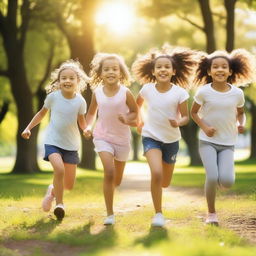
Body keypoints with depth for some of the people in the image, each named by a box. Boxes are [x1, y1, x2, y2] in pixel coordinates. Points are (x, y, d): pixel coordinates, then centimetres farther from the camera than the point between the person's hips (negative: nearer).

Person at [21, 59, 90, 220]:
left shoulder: (80, 101, -11)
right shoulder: (53, 97, -11)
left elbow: (82, 121, 3)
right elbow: (42, 113, 7)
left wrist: (87, 129, -18)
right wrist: (29, 128, 3)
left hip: (71, 145, 2)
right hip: (53, 141, -2)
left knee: (69, 185, 7)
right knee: (59, 169, -28)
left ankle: (53, 190, 42)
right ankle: (59, 204, -9)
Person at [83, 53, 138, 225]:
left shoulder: (125, 93, -12)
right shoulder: (97, 93, -6)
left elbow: (135, 112, -1)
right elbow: (92, 113, 9)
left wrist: (127, 119, -22)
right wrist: (89, 126, -9)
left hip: (122, 138, 1)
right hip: (103, 137, -1)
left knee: (117, 180, 12)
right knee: (109, 172, -20)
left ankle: (110, 189, 51)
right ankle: (110, 214, -11)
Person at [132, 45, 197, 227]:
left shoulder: (180, 93, -13)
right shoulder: (147, 89, -9)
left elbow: (186, 117, -8)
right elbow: (137, 104, 13)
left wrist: (179, 122, -28)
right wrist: (139, 121, 5)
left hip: (171, 139, 1)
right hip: (151, 137, -1)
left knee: (165, 182, 12)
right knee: (156, 174, -24)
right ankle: (158, 213, -11)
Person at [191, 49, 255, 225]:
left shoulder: (237, 93, -3)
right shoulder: (204, 92, -8)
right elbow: (194, 112, 5)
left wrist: (241, 124, -6)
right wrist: (204, 127, -11)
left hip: (228, 143, 1)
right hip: (208, 141, -1)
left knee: (227, 181, -16)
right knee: (212, 177, -20)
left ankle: (223, 175, 23)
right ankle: (211, 213, 3)